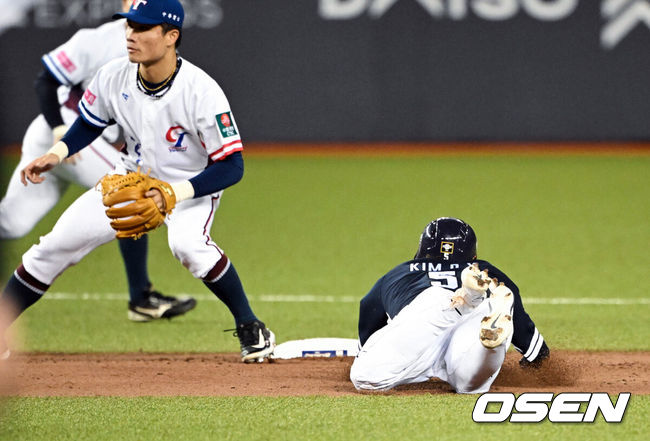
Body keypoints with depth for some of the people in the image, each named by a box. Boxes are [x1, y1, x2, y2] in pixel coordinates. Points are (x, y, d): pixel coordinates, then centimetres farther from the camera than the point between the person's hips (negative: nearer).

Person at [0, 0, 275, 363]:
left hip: (194, 184, -5)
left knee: (187, 243, -37)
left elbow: (232, 166, -28)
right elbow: (89, 124, 6)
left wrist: (175, 193, -40)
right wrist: (57, 154, -12)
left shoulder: (202, 91, -31)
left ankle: (251, 328, -18)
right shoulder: (114, 77, -17)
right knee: (57, 244, 1)